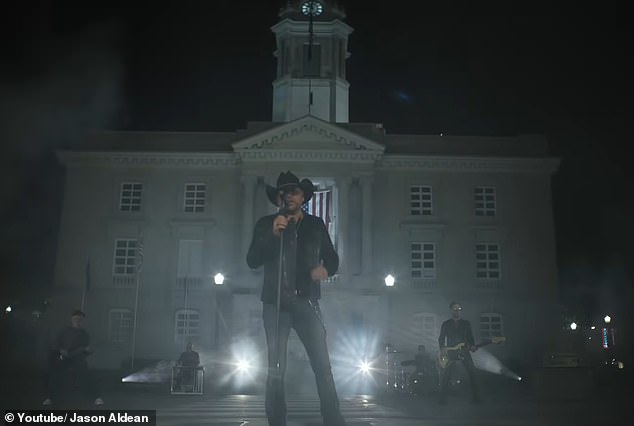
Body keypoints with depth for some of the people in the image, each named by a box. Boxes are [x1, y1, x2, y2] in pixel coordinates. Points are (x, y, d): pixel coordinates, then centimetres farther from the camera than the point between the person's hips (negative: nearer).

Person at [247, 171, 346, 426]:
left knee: (323, 367, -8)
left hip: (307, 302, 0)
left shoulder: (316, 225, 10)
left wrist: (325, 268, -9)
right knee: (275, 370, 0)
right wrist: (273, 235, -18)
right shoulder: (265, 225, 7)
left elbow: (332, 258, 14)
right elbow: (252, 261, -4)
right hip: (275, 304, 0)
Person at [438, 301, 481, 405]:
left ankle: (475, 397, -1)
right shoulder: (446, 324, 9)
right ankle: (443, 398, 1)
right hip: (450, 352, -1)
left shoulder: (466, 323, 14)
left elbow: (470, 337, 12)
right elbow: (441, 338, 5)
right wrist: (442, 348, -12)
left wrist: (472, 346, -8)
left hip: (464, 351, 1)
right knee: (446, 375, -7)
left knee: (472, 372, -9)